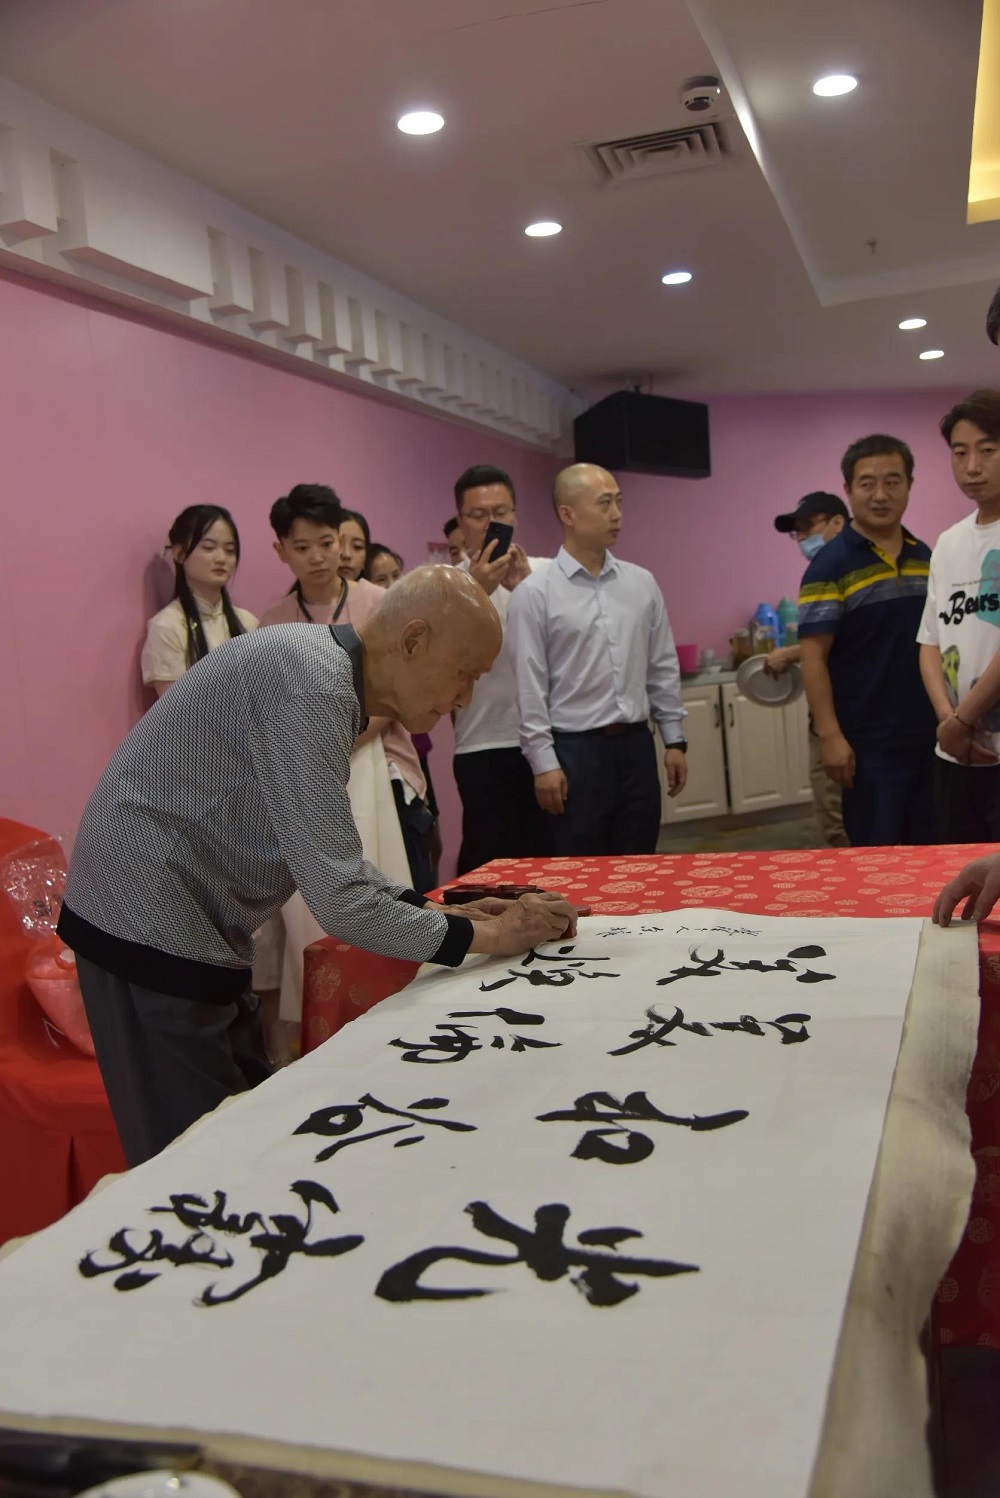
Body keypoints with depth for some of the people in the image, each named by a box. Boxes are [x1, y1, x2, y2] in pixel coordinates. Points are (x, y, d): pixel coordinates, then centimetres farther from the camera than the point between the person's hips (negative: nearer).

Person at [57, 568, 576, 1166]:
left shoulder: (322, 665, 7)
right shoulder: (312, 686, -23)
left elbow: (329, 860, 15)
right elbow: (342, 903, -25)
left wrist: (435, 910, 6)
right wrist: (484, 936, -14)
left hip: (191, 923, 10)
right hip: (155, 931, -10)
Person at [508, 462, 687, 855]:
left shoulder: (642, 583, 8)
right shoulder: (534, 593, -6)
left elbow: (663, 668, 12)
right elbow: (530, 686, -7)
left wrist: (674, 739, 9)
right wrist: (543, 761, -10)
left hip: (636, 746, 4)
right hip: (575, 752, -4)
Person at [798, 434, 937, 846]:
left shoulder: (927, 558, 9)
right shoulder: (831, 565, -9)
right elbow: (813, 657, -12)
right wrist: (830, 736, -18)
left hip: (930, 735, 6)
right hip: (869, 743, -5)